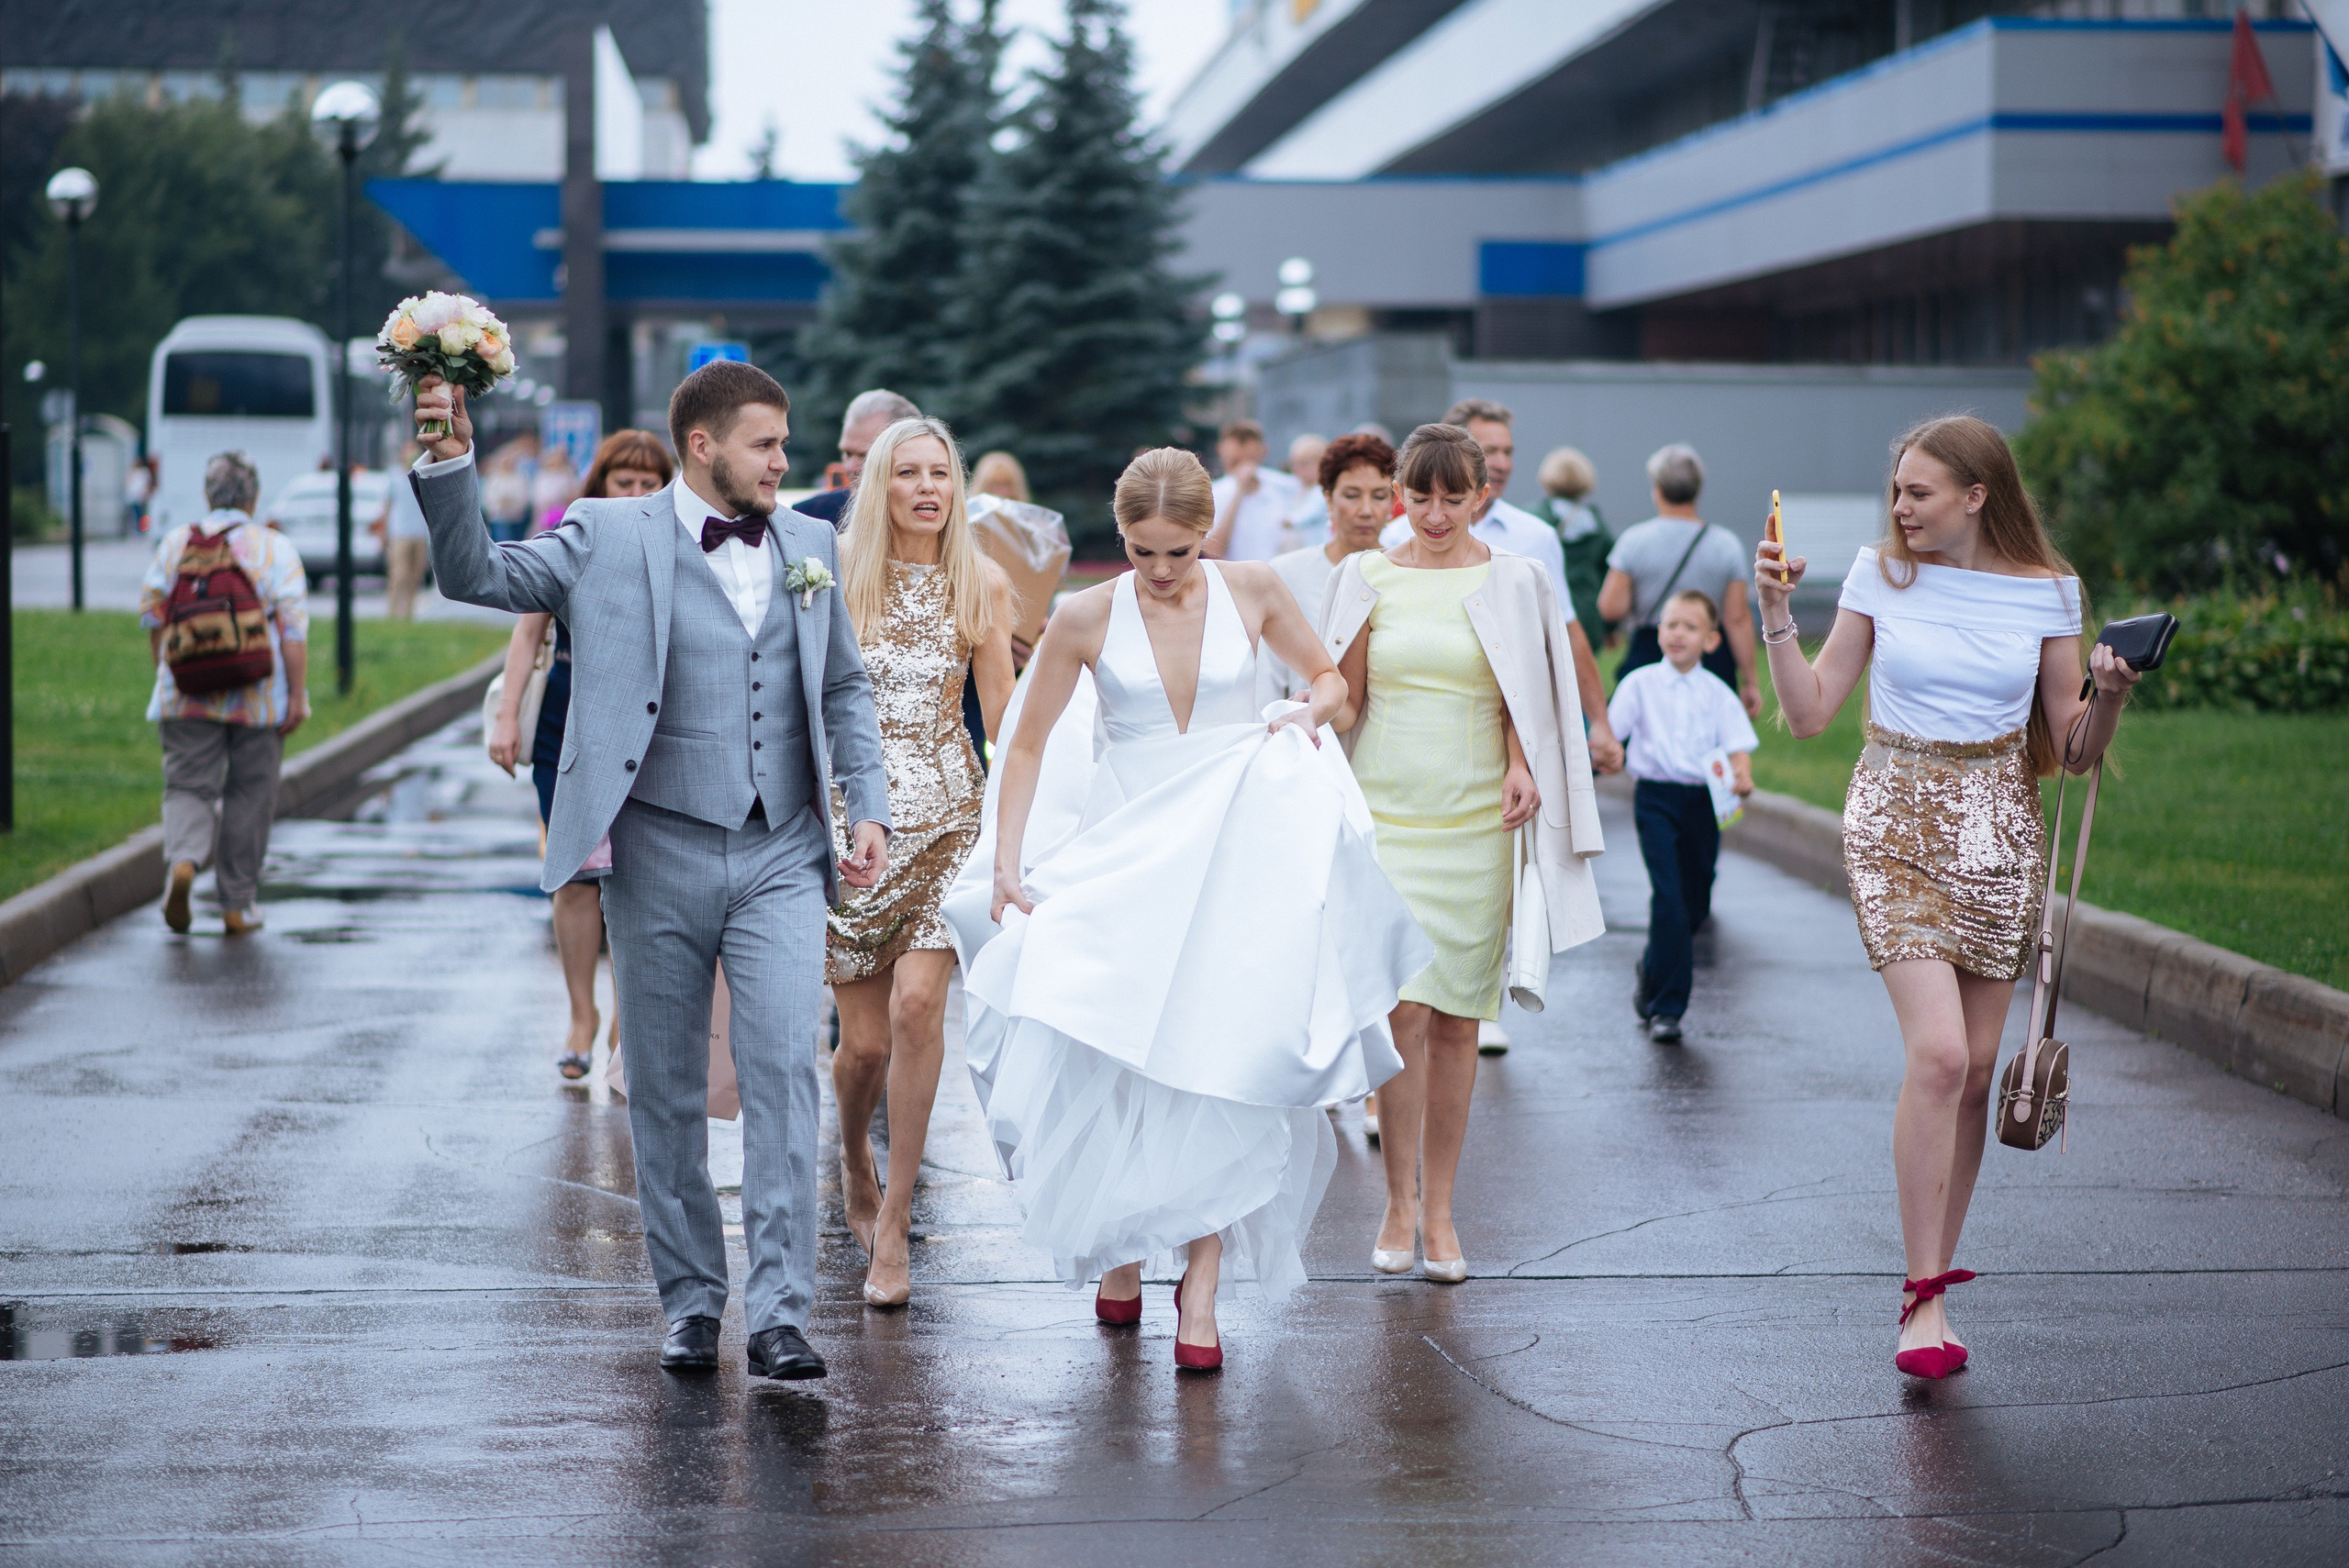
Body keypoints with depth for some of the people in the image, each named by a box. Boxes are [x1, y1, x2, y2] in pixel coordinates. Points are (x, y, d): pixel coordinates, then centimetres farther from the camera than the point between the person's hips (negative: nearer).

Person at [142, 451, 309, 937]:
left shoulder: (174, 544, 4)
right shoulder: (274, 549, -4)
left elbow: (152, 617, 8)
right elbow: (293, 629, -10)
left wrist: (164, 676, 20)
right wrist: (298, 697, -7)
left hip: (187, 695, 2)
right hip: (259, 696, -2)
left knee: (188, 786, 6)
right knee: (249, 796, 9)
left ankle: (182, 861, -24)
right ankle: (238, 905, 13)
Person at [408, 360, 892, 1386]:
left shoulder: (810, 549, 12)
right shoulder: (609, 540, 1)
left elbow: (845, 689, 19)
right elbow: (475, 575, -3)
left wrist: (868, 807, 8)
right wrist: (447, 463, -18)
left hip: (781, 858, 2)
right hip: (658, 854, -1)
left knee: (784, 1077, -10)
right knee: (666, 1093, 7)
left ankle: (779, 1311, -8)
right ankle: (690, 1299, 20)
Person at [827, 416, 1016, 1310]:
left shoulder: (982, 584, 4)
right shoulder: (835, 576, 1)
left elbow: (1002, 710, 7)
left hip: (948, 809, 0)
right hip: (851, 808, 0)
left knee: (916, 1003, -18)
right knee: (866, 1037, 1)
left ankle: (893, 1225, -8)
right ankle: (854, 1160, 37)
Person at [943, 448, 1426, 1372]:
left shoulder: (1252, 591, -1)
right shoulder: (1086, 619, -3)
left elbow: (1328, 676, 16)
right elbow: (1027, 747, 4)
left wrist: (1309, 714, -7)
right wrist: (1006, 864, -4)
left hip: (1234, 853, 0)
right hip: (1121, 855, 0)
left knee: (1217, 1064, -8)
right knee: (1110, 1063, -2)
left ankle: (1203, 1275, -4)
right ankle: (1119, 1246, 21)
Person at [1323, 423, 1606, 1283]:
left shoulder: (1511, 582, 4)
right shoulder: (1366, 578, 5)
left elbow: (1524, 697, 8)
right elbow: (1345, 702, 8)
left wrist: (1521, 766, -10)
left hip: (1475, 822, 1)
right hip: (1383, 815, -1)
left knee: (1456, 1018, 4)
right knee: (1404, 1005, -12)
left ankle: (1439, 1209, 15)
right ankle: (1399, 1202, 1)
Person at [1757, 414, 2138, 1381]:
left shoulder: (2045, 592, 1)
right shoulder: (1882, 575, 0)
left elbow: (2074, 753, 4)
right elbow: (1809, 713, 2)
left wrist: (2108, 697, -15)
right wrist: (1776, 615, -8)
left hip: (1998, 830, 2)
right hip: (1896, 825, -2)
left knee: (1975, 1067, 3)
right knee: (1938, 1054, -16)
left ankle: (1935, 1276, 18)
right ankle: (1925, 1299, -11)